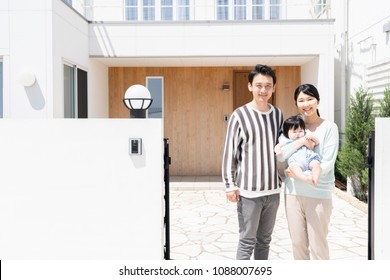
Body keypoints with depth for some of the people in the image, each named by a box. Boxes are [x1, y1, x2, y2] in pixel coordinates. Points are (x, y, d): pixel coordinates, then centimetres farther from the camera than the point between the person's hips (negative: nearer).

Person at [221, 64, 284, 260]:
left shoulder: (278, 115, 7)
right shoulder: (240, 115, -7)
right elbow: (229, 153, -6)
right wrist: (230, 185, -10)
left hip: (273, 189, 5)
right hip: (249, 191, -5)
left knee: (264, 240, 15)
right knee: (247, 242, 2)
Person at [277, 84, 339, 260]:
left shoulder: (329, 127, -4)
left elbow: (328, 163, -11)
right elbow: (280, 156, -2)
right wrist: (300, 142, -15)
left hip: (319, 194, -4)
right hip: (293, 192, 4)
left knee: (318, 245, 2)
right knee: (298, 243, 12)